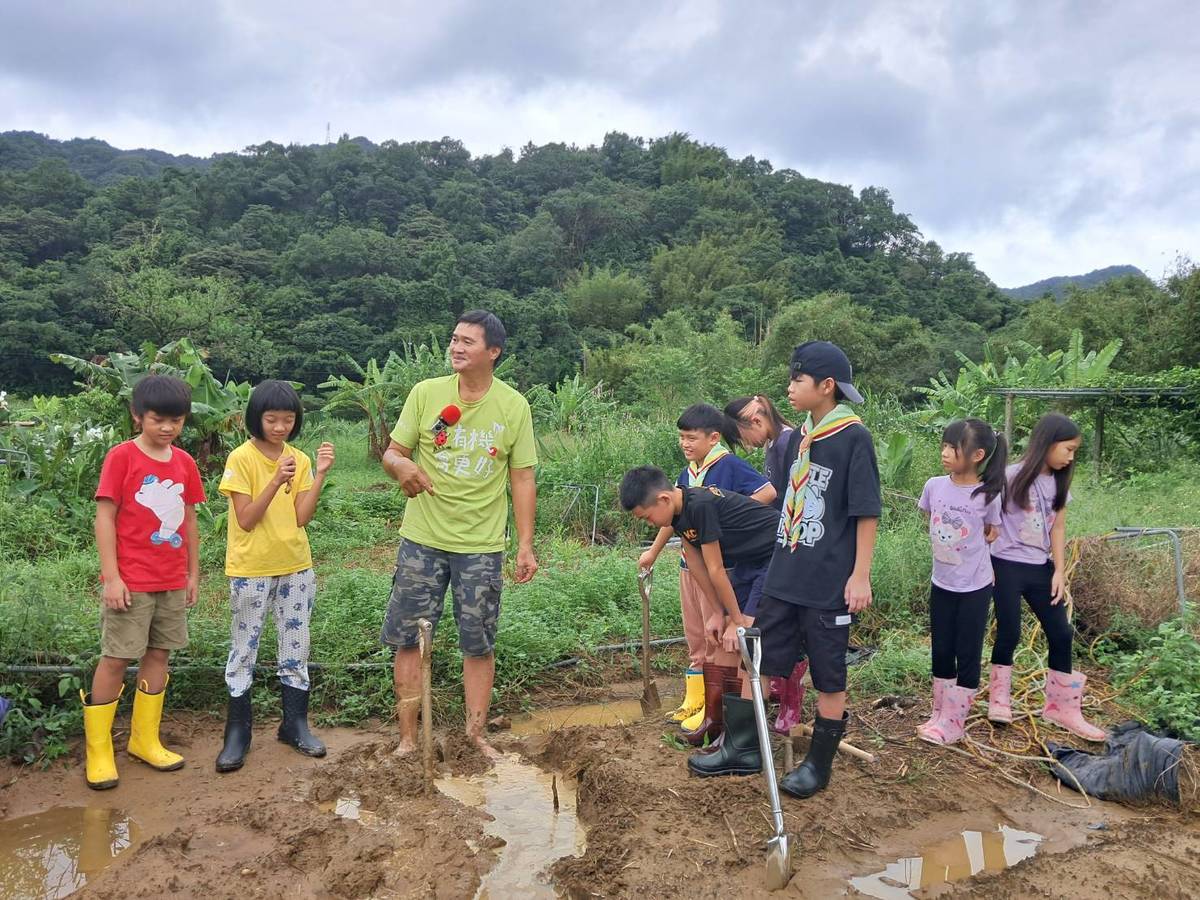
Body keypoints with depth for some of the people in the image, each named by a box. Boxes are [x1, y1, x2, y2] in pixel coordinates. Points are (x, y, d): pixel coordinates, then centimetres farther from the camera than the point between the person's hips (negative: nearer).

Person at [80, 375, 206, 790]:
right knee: (115, 659, 1)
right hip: (131, 581, -5)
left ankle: (145, 739, 24)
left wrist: (193, 573, 13)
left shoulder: (185, 462, 7)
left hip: (172, 582, 5)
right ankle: (98, 750, 14)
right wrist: (112, 576, -14)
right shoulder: (122, 457, -8)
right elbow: (104, 517, -9)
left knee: (158, 654, 11)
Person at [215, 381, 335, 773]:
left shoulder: (300, 460, 3)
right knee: (244, 651, 5)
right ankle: (238, 732, 18)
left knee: (296, 649, 11)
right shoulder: (241, 458, -9)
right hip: (251, 571, -4)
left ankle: (295, 724, 25)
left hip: (295, 568, 4)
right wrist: (276, 482, -25)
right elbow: (246, 520, -14)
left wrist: (320, 475, -14)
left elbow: (302, 518, -5)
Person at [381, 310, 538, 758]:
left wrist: (526, 545, -2)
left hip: (482, 545, 0)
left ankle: (476, 734, 26)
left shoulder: (514, 406, -2)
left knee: (479, 644, 9)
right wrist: (401, 465, -24)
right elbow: (392, 453, 1)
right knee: (408, 638, 6)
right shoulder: (425, 393, -2)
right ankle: (408, 738, 21)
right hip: (422, 540, 1)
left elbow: (522, 478, 1)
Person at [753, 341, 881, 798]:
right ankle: (741, 743, 25)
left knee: (828, 676, 9)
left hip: (829, 584, -7)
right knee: (762, 661, 12)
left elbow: (867, 512, -12)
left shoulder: (853, 437, -12)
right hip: (785, 577, 7)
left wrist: (861, 575, -14)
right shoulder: (799, 436, 9)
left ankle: (820, 762, 23)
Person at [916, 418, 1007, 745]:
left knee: (967, 654, 5)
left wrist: (968, 544, -4)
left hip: (974, 587, -4)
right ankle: (939, 715, 27)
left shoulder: (988, 495, -15)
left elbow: (992, 534, 2)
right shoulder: (934, 486, -7)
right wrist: (948, 544, 5)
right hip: (942, 583, 4)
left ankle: (953, 723, 15)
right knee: (941, 652, 13)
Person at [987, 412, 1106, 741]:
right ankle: (999, 698, 19)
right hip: (1007, 566, -6)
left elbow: (1058, 529, 9)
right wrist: (986, 565, -9)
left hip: (1040, 569, 6)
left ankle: (1063, 707, 18)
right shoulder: (1013, 476, -12)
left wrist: (1059, 572, 2)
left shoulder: (1059, 483, 7)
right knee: (1009, 634, -1)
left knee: (1061, 634, 6)